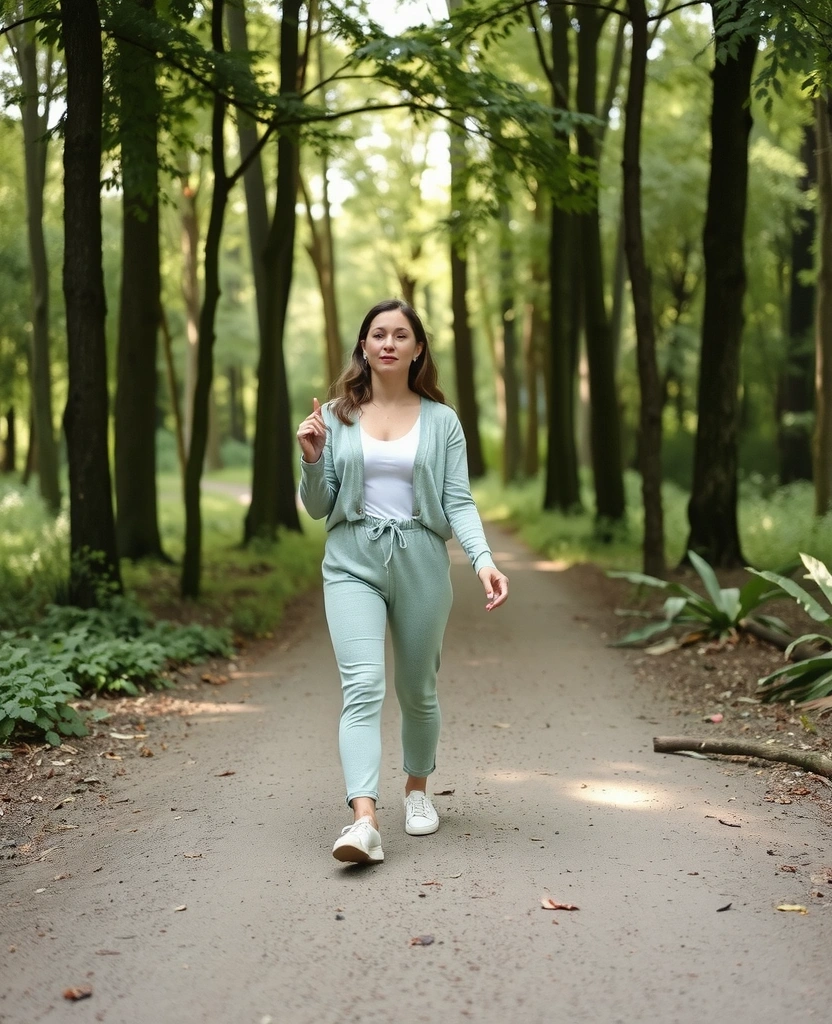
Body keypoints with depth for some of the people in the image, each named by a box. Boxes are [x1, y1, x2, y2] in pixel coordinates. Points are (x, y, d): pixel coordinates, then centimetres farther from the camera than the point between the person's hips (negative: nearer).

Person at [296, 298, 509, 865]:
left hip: (421, 561, 1)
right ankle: (364, 821, -24)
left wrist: (483, 558, -18)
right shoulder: (335, 416, 6)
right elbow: (318, 507, 8)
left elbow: (459, 501, -1)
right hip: (353, 562, 0)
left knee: (418, 689, 12)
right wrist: (312, 459, -11)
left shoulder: (441, 420, 4)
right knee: (363, 686, -16)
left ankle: (417, 790, 36)